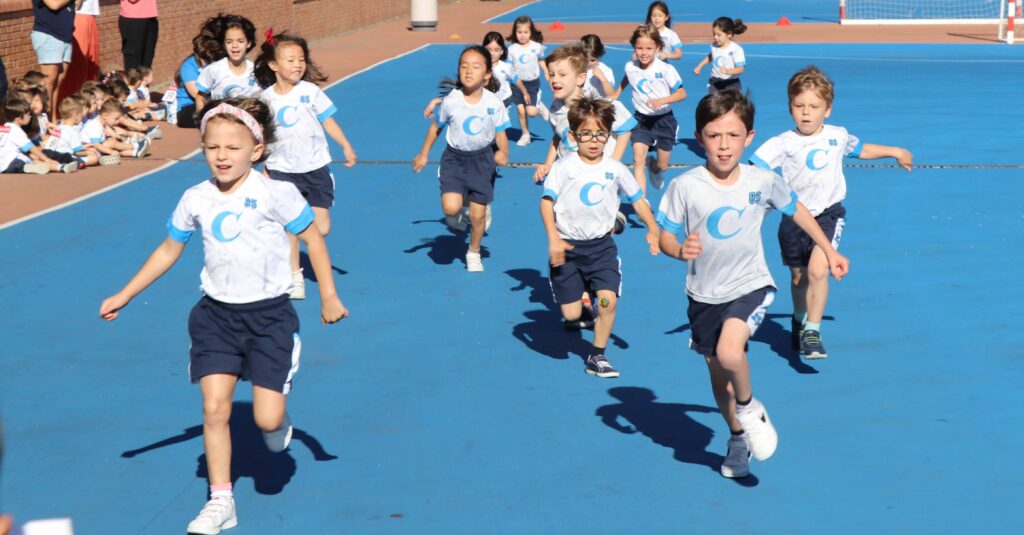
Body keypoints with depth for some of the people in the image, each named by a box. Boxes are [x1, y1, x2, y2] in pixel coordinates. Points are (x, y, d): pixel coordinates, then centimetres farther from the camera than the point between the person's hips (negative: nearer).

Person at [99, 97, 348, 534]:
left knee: (268, 418, -7)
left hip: (269, 314, -3)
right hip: (217, 313, 3)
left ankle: (278, 421, 32)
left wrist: (328, 296, -3)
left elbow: (312, 237, -2)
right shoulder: (195, 200, -1)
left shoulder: (275, 193, -13)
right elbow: (168, 250, 12)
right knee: (214, 409, -3)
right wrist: (125, 295, 12)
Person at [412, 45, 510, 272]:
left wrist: (503, 153, -25)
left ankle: (473, 252, 34)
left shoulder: (494, 103, -13)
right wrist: (423, 155, 9)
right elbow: (436, 127, 4)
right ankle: (459, 211, 21)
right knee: (450, 207, -19)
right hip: (454, 158, 0)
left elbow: (501, 134, -5)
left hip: (482, 159, 0)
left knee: (478, 214, 6)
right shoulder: (451, 101, -12)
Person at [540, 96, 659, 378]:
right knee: (571, 314, -1)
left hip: (601, 245, 2)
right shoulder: (564, 167, -8)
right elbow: (547, 201, -12)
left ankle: (597, 357, 3)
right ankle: (580, 304, 38)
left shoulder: (615, 169, 0)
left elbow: (638, 199, 11)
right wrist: (553, 239, -21)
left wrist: (652, 229, 1)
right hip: (568, 246, -2)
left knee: (608, 300, -16)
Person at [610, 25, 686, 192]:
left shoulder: (666, 70, -18)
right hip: (641, 120, 1)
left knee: (662, 166, 10)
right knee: (638, 159, -18)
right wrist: (616, 94, 21)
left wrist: (661, 100, -31)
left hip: (664, 120, -1)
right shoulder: (630, 67, -8)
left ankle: (653, 167, 49)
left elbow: (682, 93, -17)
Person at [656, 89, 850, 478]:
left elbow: (796, 209, 9)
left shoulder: (763, 181, -10)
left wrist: (829, 251, 16)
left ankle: (749, 406, 3)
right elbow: (665, 236, -7)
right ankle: (737, 438, 42)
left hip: (750, 286, -2)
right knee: (718, 375, 15)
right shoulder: (685, 187, -14)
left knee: (729, 353, -29)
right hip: (704, 295, 2)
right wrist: (680, 250, -30)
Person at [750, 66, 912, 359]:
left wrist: (895, 152, 36)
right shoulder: (783, 144, -11)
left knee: (817, 269, -22)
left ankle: (812, 331, -12)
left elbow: (861, 149, 25)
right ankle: (800, 319, 47)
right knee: (799, 276, 17)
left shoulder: (838, 136, 2)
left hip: (829, 214, 0)